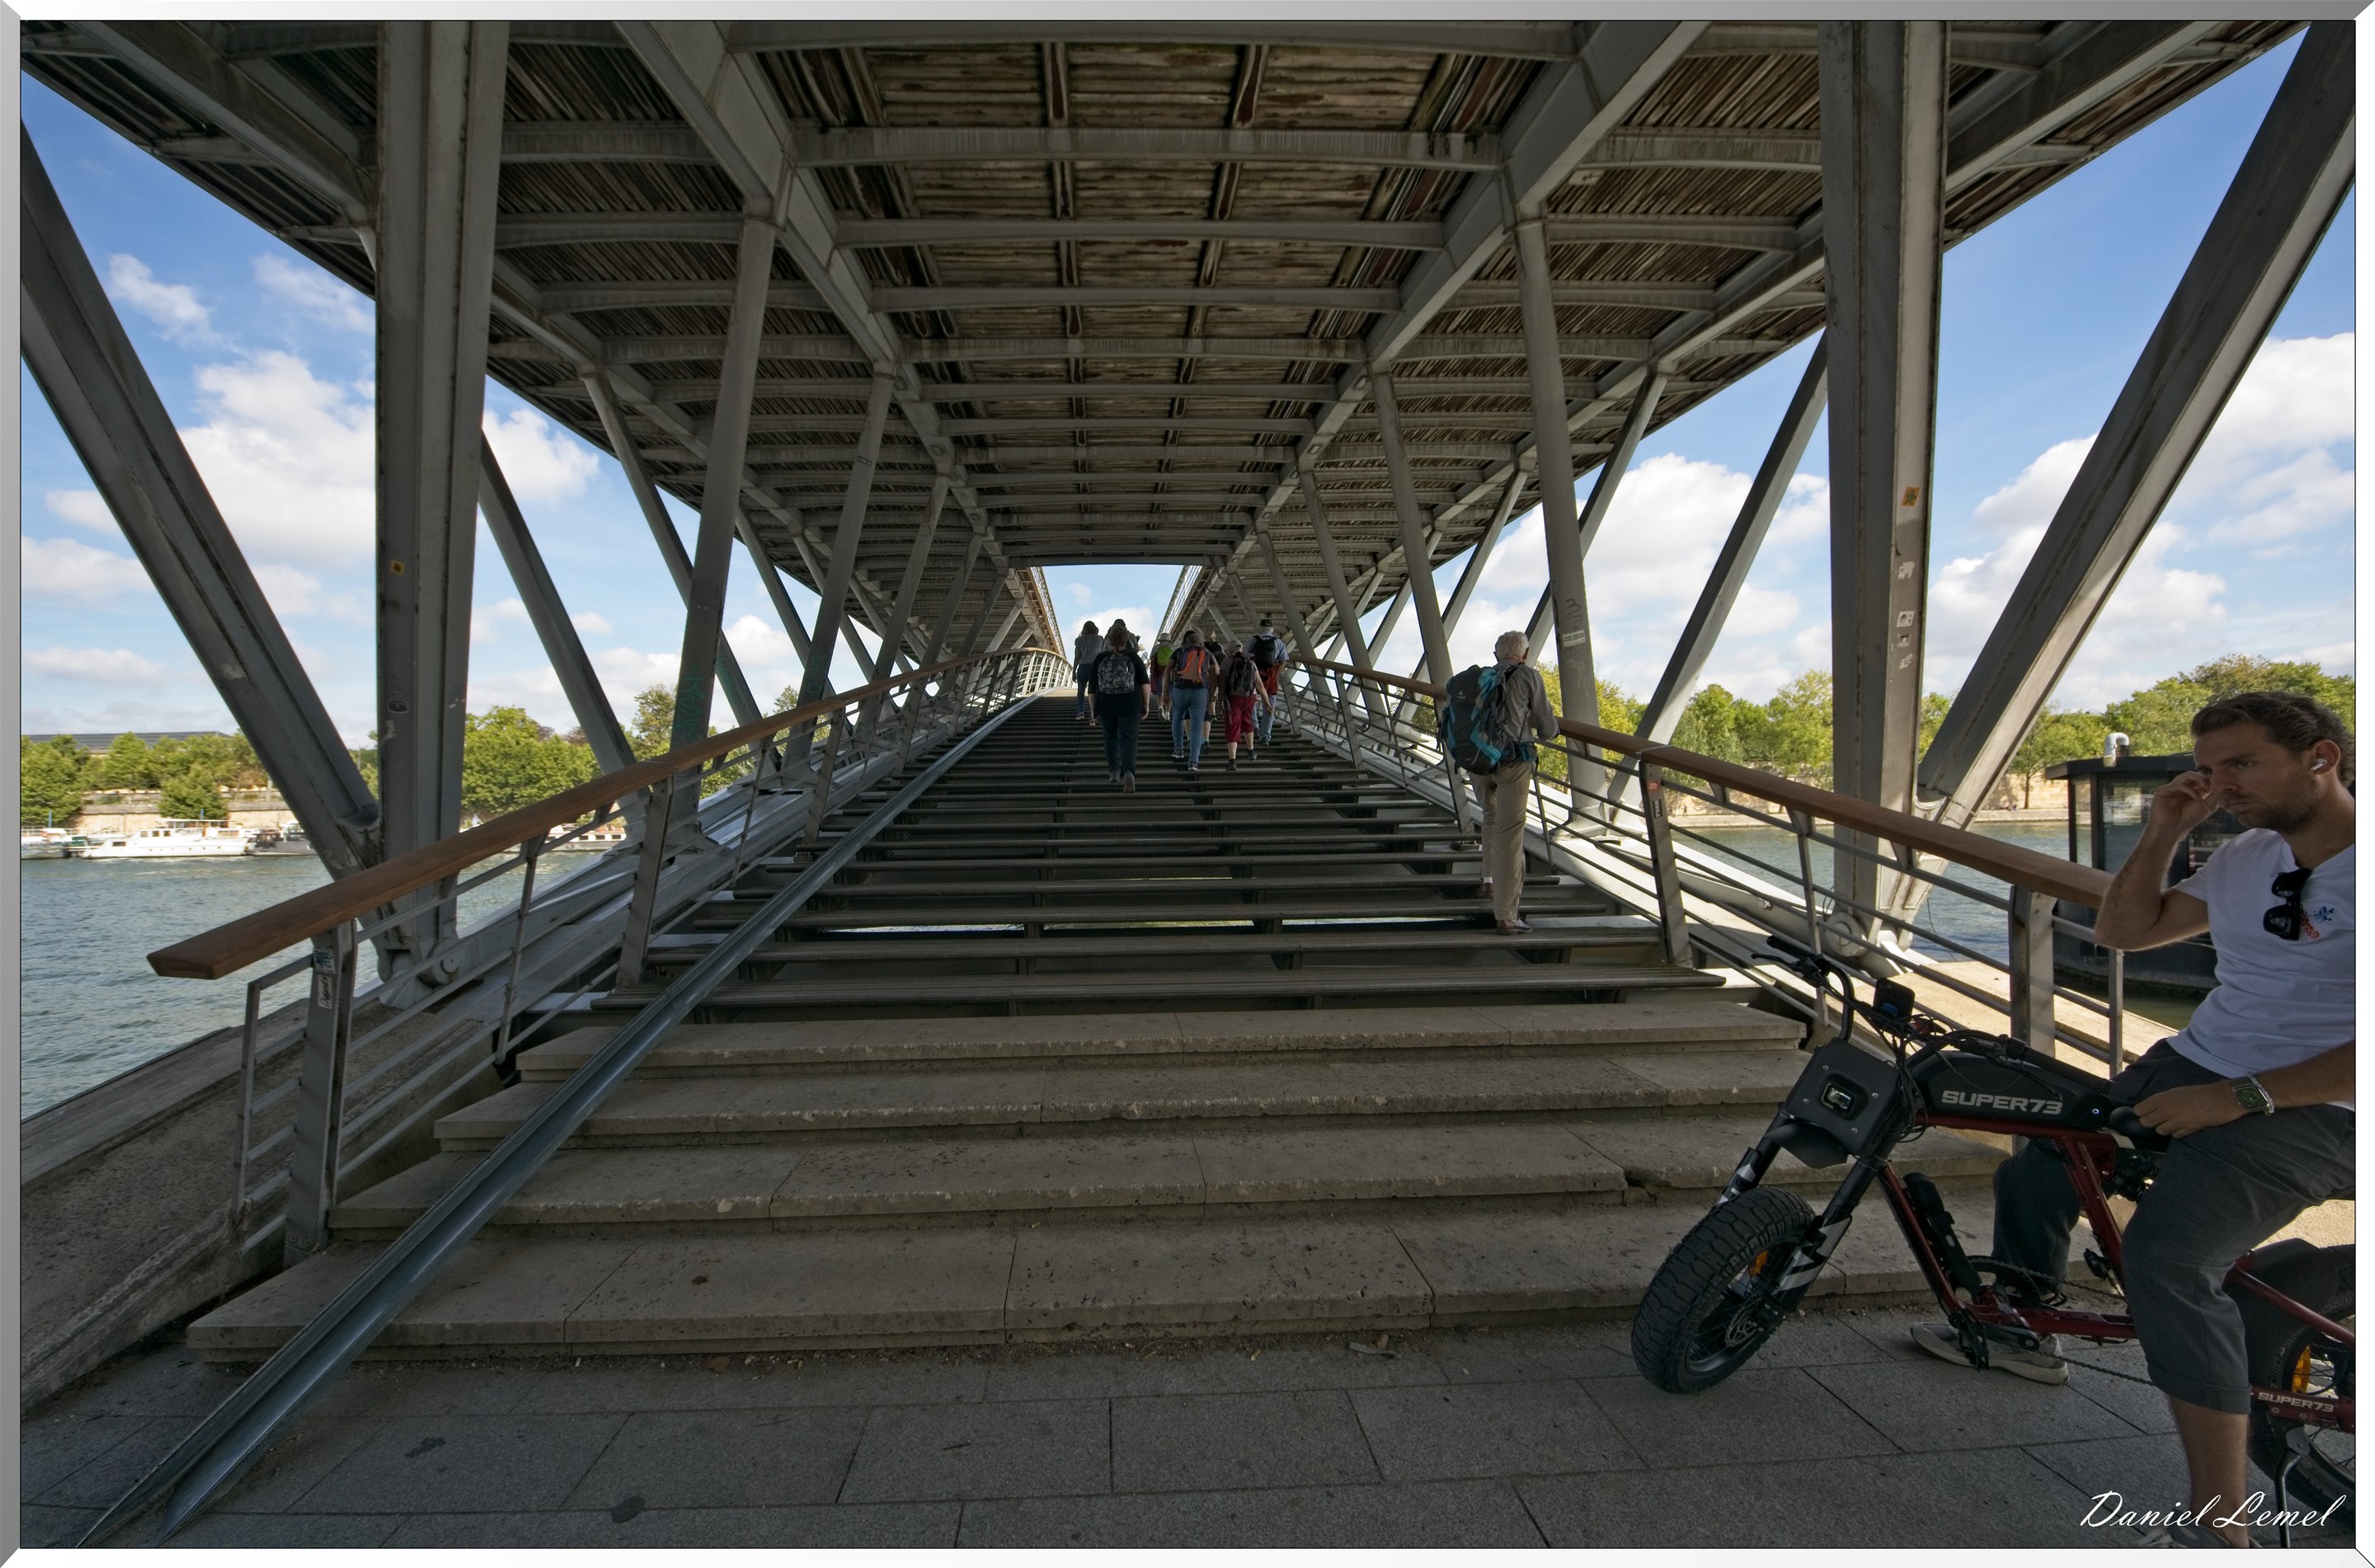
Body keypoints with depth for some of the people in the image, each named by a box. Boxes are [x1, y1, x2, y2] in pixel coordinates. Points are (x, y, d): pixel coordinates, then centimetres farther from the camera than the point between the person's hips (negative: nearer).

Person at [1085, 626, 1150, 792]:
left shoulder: (1099, 659, 1)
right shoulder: (1133, 657, -1)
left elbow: (1092, 687, 3)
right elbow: (1144, 682, -3)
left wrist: (1094, 711, 10)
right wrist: (1146, 705, 4)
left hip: (1106, 706, 1)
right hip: (1130, 706, -1)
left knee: (1110, 737, 20)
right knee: (1128, 740, -3)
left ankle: (1114, 772, 25)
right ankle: (1129, 773, -23)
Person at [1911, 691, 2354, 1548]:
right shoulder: (2248, 856, 8)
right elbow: (2123, 930, 14)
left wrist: (2239, 1096, -24)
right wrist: (2162, 833, 2)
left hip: (2312, 1110, -8)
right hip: (2191, 1064, 8)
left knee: (2165, 1255, -28)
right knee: (2031, 1178, 13)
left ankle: (2219, 1526, -15)